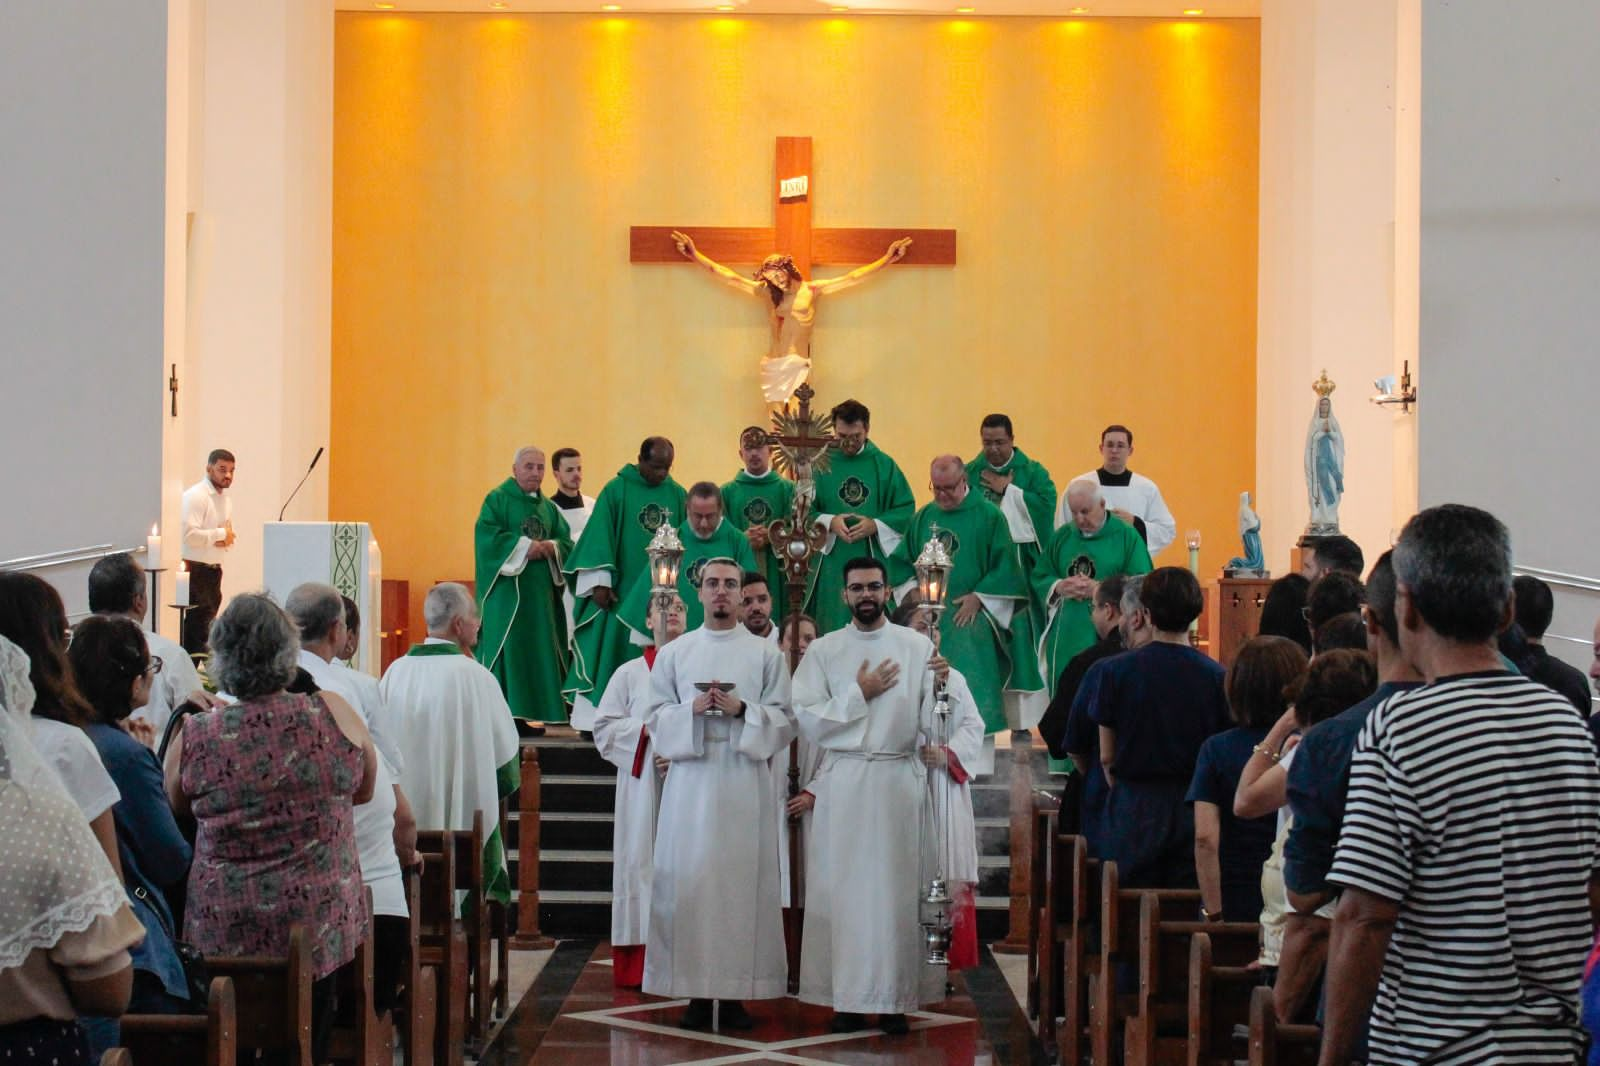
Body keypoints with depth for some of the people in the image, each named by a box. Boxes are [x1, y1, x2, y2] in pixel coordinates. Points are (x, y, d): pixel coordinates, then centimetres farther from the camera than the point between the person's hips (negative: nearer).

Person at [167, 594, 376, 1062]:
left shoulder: (193, 737, -11)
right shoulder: (333, 715, -11)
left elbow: (174, 812, 8)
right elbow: (365, 790, 7)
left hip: (224, 931, 0)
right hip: (319, 925, 0)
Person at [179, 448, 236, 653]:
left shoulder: (226, 498, 15)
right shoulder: (195, 496, -13)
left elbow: (229, 537, 22)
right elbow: (189, 534, -24)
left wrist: (226, 539, -2)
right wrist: (220, 534, -15)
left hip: (214, 569, 9)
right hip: (195, 569, -9)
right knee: (199, 623, -11)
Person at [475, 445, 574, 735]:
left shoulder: (548, 507, 17)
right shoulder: (497, 499, 0)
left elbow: (567, 542, 13)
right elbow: (487, 534, -13)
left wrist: (550, 548, -9)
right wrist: (525, 547, -17)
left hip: (540, 591, 6)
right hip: (507, 589, -6)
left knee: (539, 652, 3)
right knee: (507, 648, -9)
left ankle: (531, 713, 6)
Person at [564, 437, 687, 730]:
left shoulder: (678, 495, 7)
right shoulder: (616, 491, -3)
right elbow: (599, 536, -7)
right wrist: (600, 582, -13)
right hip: (620, 591, -3)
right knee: (607, 655, -3)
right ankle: (594, 719, 0)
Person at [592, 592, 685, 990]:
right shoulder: (630, 673, 11)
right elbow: (604, 728, 6)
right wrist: (647, 731, -9)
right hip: (643, 789, 0)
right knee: (643, 863, -4)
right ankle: (638, 966, -3)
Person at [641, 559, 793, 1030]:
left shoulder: (766, 654, 9)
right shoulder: (673, 653, 12)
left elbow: (785, 721, 4)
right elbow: (656, 719, 8)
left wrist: (742, 710, -13)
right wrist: (693, 708, -10)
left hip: (745, 782, -1)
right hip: (690, 779, 1)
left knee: (743, 880, -4)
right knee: (688, 880, -4)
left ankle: (736, 994, 1)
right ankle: (696, 993, 1)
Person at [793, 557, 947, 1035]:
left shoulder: (918, 647, 6)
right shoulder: (823, 651, 7)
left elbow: (931, 725, 1)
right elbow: (807, 721, -1)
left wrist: (939, 686, -16)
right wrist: (859, 694, -6)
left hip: (901, 780, 0)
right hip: (843, 781, 0)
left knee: (898, 888, 0)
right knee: (844, 888, 0)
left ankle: (894, 999, 5)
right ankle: (848, 998, 5)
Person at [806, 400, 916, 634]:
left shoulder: (884, 465, 7)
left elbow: (906, 509, 3)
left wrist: (875, 526, -12)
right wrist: (829, 522, -17)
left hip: (875, 560, 0)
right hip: (831, 562, 0)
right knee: (831, 631, 0)